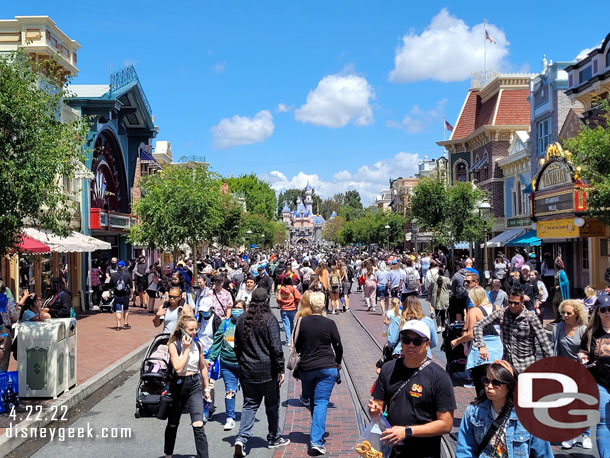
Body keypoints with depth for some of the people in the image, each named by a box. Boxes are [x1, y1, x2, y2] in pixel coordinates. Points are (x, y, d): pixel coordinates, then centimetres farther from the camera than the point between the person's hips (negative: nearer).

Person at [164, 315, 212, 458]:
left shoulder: (197, 345, 2)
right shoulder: (174, 345, -11)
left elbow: (203, 367, 12)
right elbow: (178, 367, -22)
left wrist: (207, 388, 14)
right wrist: (186, 349, -18)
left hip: (194, 385, 2)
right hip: (178, 385, -2)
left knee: (198, 425, -12)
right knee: (173, 424, 16)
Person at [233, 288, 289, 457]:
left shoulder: (241, 320, 4)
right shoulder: (269, 319, -13)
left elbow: (237, 346, 13)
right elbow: (276, 347, -15)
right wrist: (280, 369, -8)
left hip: (247, 371, 4)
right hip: (267, 371, -4)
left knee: (249, 405, 10)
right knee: (272, 405, 13)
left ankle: (241, 438, -6)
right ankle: (274, 438, 26)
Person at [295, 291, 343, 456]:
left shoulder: (303, 322, -4)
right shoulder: (329, 323, -8)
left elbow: (297, 346, 6)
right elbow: (338, 346, 1)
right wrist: (337, 363, 19)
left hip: (306, 368, 2)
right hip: (327, 368, -2)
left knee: (313, 402, 18)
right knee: (321, 402, -3)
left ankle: (317, 435, 31)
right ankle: (316, 440, -14)